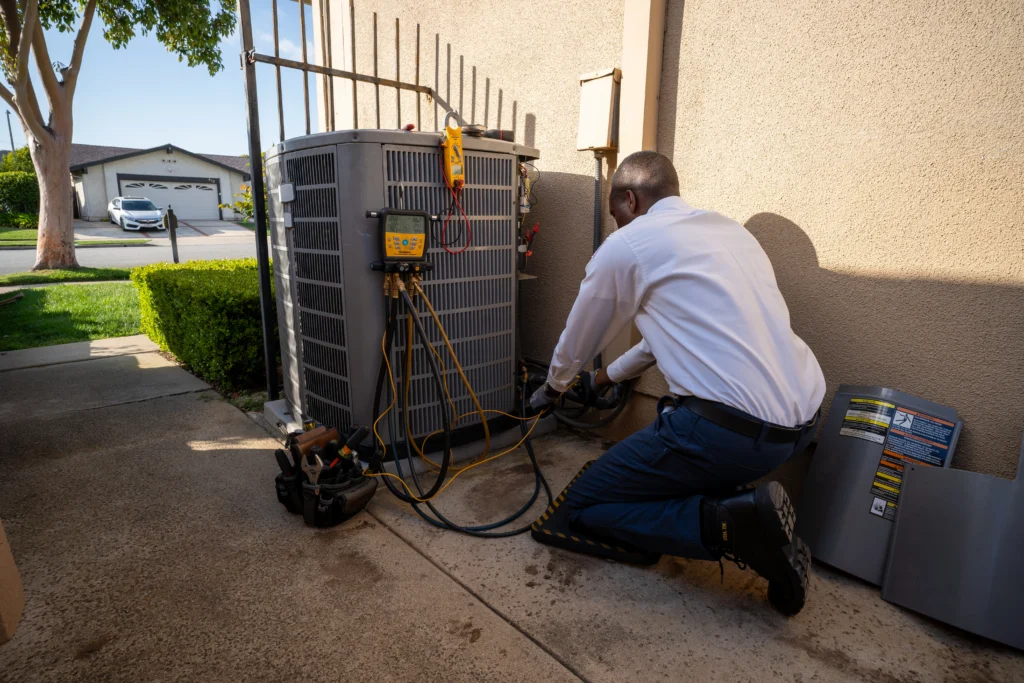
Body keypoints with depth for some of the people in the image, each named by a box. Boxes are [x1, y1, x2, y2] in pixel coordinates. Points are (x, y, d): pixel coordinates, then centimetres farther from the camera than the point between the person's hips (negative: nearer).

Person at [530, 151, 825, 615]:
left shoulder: (626, 244, -2)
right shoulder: (730, 229, 21)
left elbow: (576, 344, 12)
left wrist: (554, 388, 35)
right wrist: (609, 377, 43)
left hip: (731, 428, -9)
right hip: (803, 420, 9)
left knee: (584, 506, 7)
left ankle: (732, 525, -11)